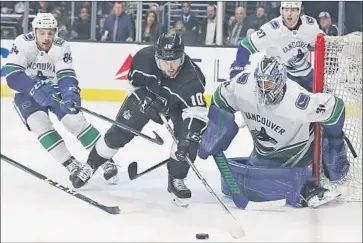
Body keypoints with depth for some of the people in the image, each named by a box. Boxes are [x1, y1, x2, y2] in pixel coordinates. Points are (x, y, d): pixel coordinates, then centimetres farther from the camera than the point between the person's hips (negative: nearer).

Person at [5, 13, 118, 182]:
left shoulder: (62, 47, -18)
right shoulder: (22, 43, -23)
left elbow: (66, 76, -25)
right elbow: (12, 75, -30)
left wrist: (70, 94, -47)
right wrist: (36, 89, -44)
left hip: (53, 89, 1)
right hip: (26, 92, -1)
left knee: (75, 119, -14)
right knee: (40, 124, -22)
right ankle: (71, 164, -17)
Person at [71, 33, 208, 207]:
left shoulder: (192, 77, -41)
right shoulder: (144, 57, -33)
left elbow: (197, 111, -43)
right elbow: (133, 80, -12)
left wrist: (188, 138, -55)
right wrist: (147, 102, -24)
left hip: (178, 104, -1)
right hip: (146, 95, 2)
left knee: (187, 139, -22)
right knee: (119, 132, -1)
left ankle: (176, 180, -1)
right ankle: (91, 165, 20)